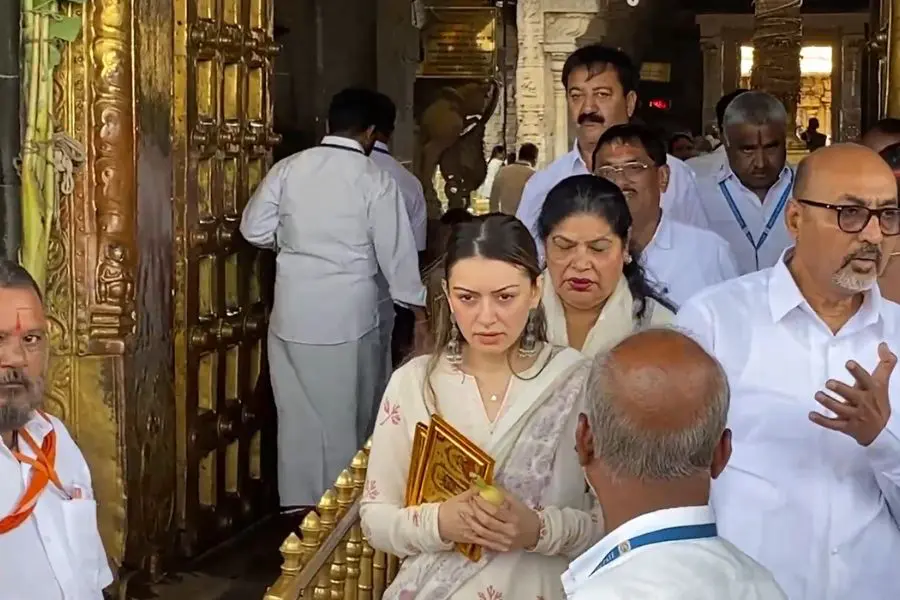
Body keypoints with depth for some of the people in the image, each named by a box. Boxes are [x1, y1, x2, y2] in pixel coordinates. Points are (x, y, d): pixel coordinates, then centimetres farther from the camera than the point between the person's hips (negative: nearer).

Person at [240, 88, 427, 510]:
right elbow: (396, 249, -5)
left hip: (293, 310, 3)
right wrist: (416, 303, 7)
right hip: (348, 312, -3)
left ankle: (298, 501, 20)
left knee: (298, 410, 12)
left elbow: (254, 229, 5)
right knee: (345, 412, 10)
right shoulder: (375, 179, -8)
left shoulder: (287, 169, 0)